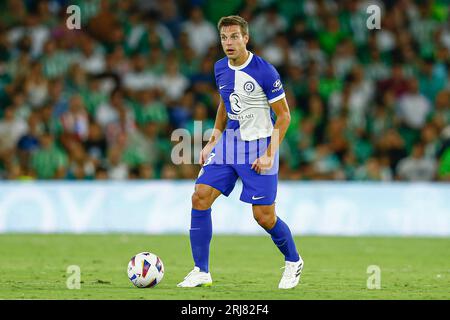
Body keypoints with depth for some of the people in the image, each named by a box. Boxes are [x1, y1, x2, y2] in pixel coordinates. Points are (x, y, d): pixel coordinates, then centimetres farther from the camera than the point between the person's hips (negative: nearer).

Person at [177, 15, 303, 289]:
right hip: (228, 143, 6)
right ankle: (201, 272, -1)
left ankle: (293, 262, 25)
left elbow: (284, 115, -11)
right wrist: (212, 141, 13)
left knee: (264, 216, -4)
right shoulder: (220, 69, 3)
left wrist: (269, 154, -17)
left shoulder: (265, 72, -17)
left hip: (258, 148, -6)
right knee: (200, 198, -9)